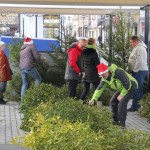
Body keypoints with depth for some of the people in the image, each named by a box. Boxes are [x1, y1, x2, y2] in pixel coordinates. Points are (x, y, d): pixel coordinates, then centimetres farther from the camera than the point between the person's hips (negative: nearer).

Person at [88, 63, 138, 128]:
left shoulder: (118, 72, -32)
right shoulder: (104, 79, -8)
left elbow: (127, 84, -27)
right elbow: (99, 89, -7)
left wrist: (122, 95, -22)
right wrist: (93, 99, -19)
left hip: (131, 86, -9)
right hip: (122, 89, 9)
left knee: (122, 103, -21)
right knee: (113, 101, 4)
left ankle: (122, 123, -15)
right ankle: (115, 121, 16)